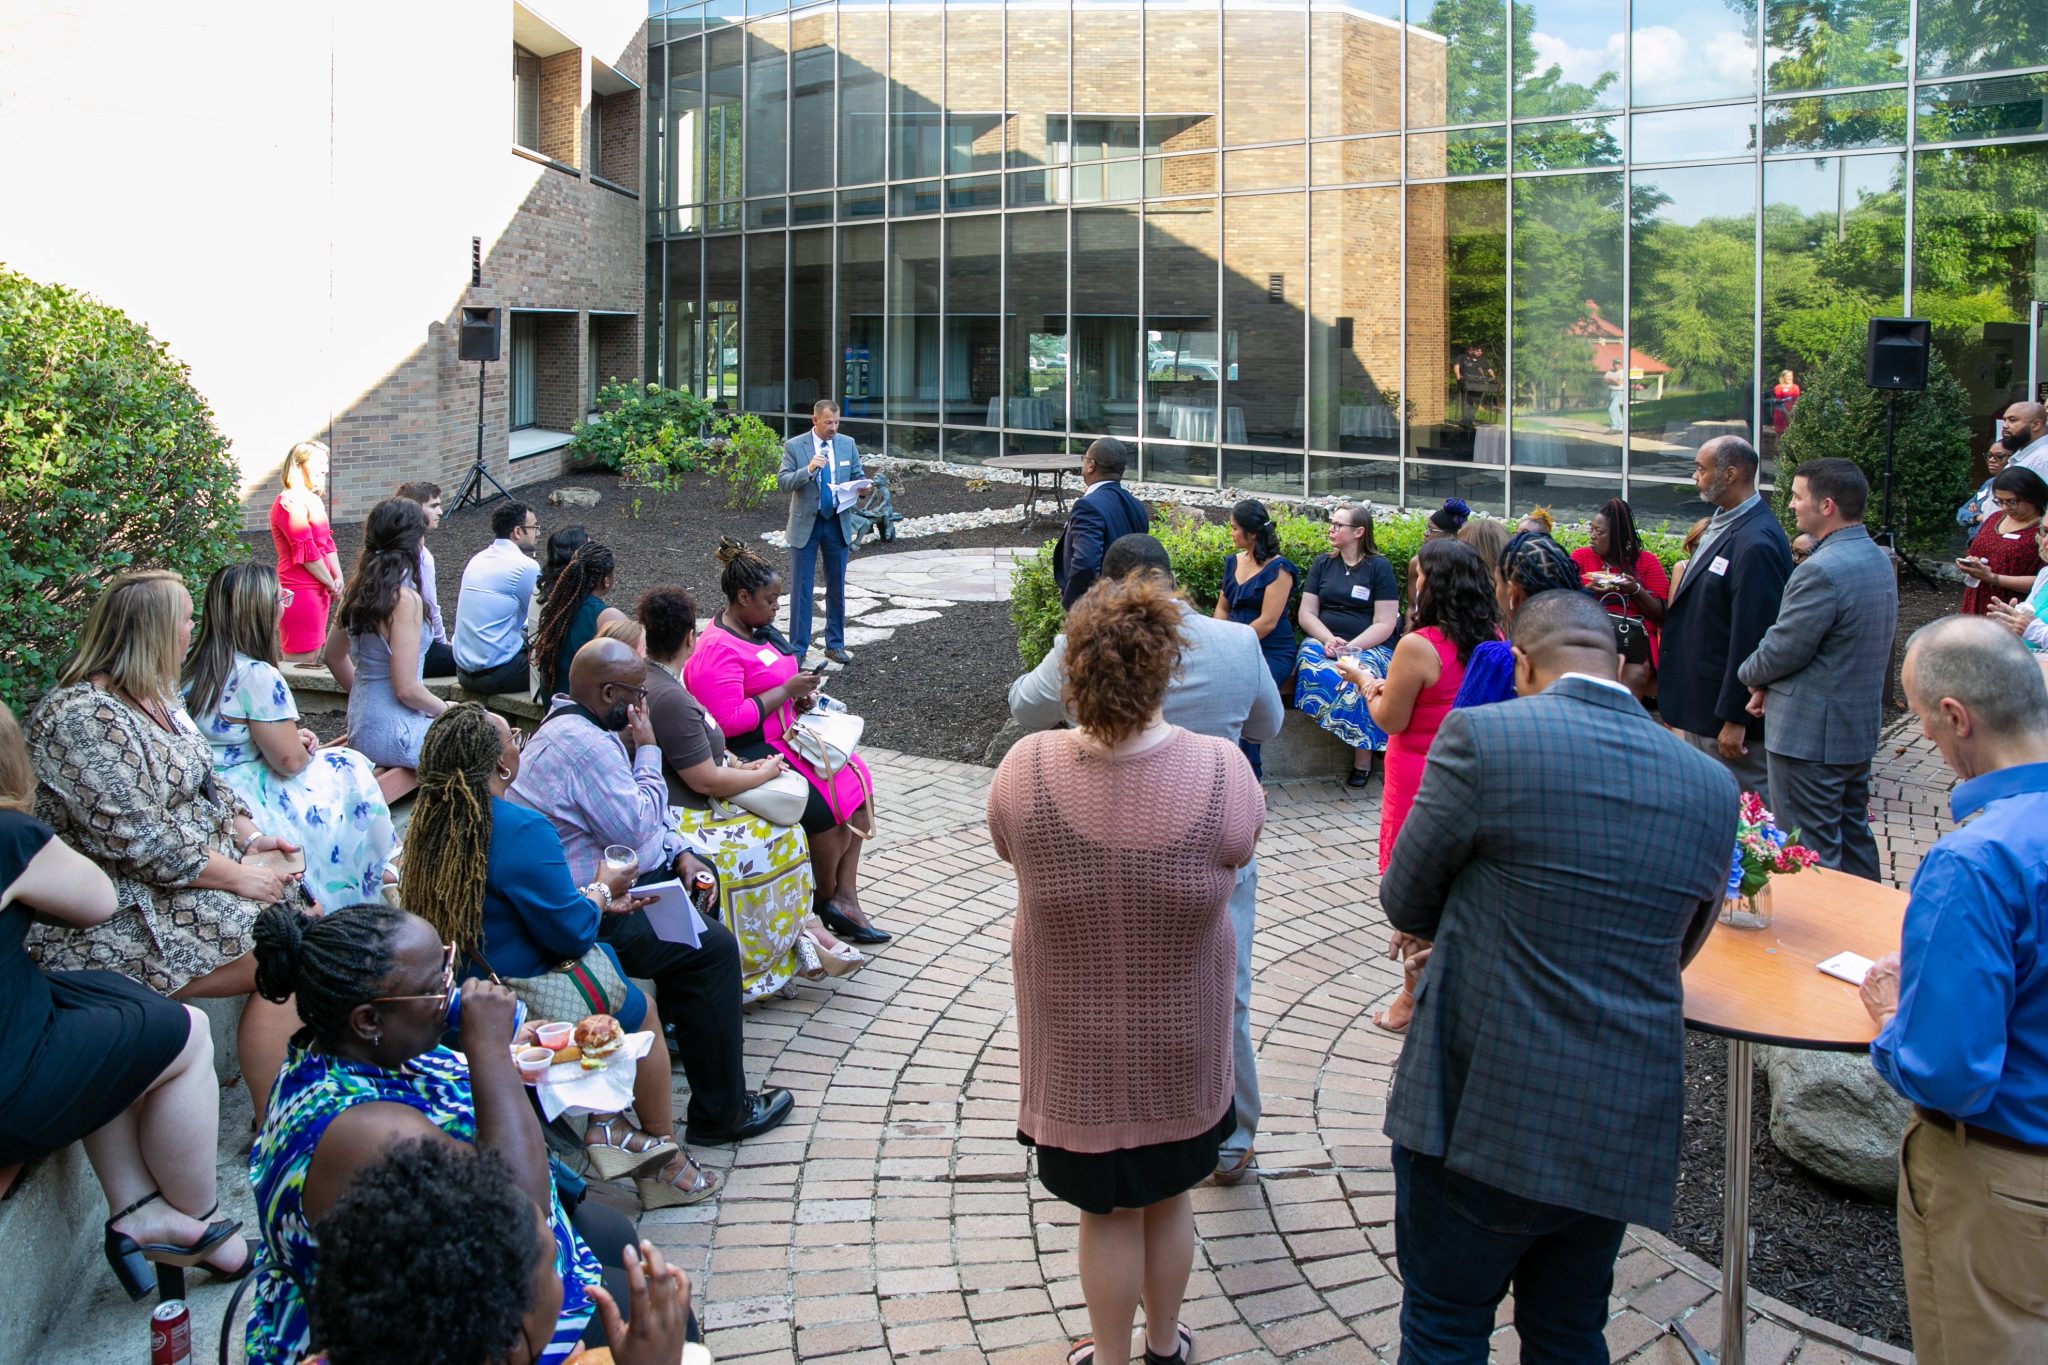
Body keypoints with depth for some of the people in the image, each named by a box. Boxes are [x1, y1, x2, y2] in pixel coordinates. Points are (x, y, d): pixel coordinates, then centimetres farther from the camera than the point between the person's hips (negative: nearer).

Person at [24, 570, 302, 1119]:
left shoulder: (154, 699, 12)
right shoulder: (81, 717, -20)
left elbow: (205, 785, 21)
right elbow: (140, 842, -24)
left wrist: (251, 836, 4)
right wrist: (237, 875, -19)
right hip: (130, 919, -10)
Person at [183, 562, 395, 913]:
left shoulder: (192, 665, 4)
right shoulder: (258, 676, -22)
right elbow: (290, 760, -15)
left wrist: (293, 738, 9)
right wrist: (304, 745, 8)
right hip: (243, 810, -8)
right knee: (350, 769, 12)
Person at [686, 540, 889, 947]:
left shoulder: (758, 630, 13)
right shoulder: (717, 650, -18)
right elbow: (728, 720, -26)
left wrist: (801, 696, 6)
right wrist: (786, 691, -19)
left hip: (785, 734, 10)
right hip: (750, 751, -10)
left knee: (860, 784, -5)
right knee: (828, 804, -22)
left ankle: (845, 897, -7)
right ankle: (827, 897, 3)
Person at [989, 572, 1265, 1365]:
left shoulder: (1025, 771, -24)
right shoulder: (1220, 773, -25)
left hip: (1075, 1046, -1)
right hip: (1182, 1040, 1)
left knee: (1108, 1211, 19)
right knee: (1170, 1195, 24)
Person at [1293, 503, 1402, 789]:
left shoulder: (1379, 567, 3)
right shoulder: (1322, 564, 14)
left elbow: (1385, 623, -4)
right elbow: (1306, 614, 8)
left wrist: (1351, 647, -17)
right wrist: (1328, 640, -11)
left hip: (1369, 646, -3)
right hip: (1324, 641, 3)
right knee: (1311, 665, -32)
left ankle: (1363, 758, -23)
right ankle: (1361, 739, -25)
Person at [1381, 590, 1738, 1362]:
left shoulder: (1482, 738, -13)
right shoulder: (1712, 787, 2)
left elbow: (1404, 905, -4)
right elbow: (1679, 948, 14)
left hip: (1483, 1114, -5)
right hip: (1625, 1128, 5)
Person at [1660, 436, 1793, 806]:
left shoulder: (1756, 543, -23)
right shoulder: (1721, 523, 9)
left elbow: (1752, 637, -24)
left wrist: (1735, 717, -21)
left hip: (1729, 708, -10)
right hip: (1700, 701, 10)